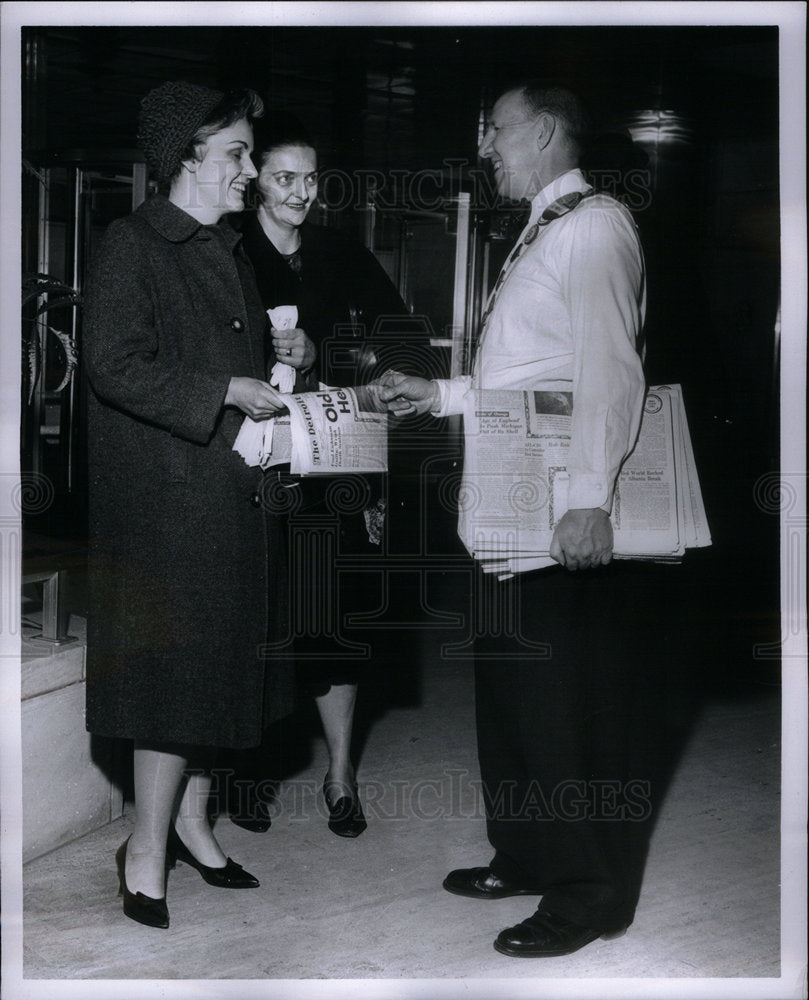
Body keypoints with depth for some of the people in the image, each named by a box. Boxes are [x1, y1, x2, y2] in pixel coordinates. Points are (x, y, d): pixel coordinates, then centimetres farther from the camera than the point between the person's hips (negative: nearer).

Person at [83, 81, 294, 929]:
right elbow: (114, 365, -19)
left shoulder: (226, 252, 16)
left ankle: (190, 822, 26)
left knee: (216, 661, 12)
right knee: (175, 665, -5)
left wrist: (271, 387, 6)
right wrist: (225, 393, -18)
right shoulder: (132, 245, -10)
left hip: (230, 493, 8)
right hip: (165, 495, -8)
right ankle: (147, 850, 8)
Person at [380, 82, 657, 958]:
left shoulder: (594, 224, -11)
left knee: (575, 697, -2)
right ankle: (527, 857, 32)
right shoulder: (540, 233, 17)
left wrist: (590, 499, -29)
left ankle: (589, 893, 11)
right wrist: (439, 394, 17)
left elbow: (608, 368, -22)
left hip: (571, 517, -10)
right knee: (509, 682, 17)